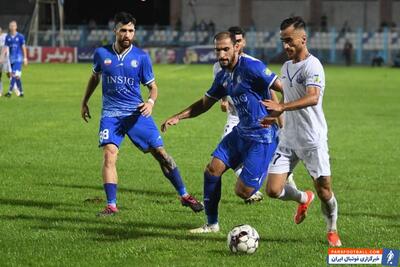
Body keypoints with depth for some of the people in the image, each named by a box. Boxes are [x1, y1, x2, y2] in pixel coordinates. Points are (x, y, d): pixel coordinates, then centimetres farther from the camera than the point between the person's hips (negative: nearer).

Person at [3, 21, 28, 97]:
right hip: (11, 59, 4)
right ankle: (21, 92, 16)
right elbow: (6, 48, 7)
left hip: (18, 58, -4)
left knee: (14, 75, -14)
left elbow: (23, 47, 1)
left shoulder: (20, 36, -3)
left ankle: (10, 91, -18)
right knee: (17, 76, 8)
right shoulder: (8, 37, 7)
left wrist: (25, 58, -1)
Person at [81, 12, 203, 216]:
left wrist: (151, 102, -16)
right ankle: (111, 205, -12)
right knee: (109, 155, -18)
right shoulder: (102, 54, 0)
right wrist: (85, 102, 21)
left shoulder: (141, 57, -3)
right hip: (111, 113, 0)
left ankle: (184, 196, 15)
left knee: (161, 154, 2)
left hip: (136, 113, 0)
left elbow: (152, 86, 4)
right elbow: (95, 77, 19)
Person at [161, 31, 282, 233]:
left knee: (243, 192, -11)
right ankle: (212, 224, 19)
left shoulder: (250, 67, -18)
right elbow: (205, 103, 22)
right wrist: (178, 117, 13)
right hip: (241, 131, 8)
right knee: (212, 170, 5)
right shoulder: (222, 76, 9)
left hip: (262, 137, -8)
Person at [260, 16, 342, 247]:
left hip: (313, 139, -7)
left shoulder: (312, 66, -14)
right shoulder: (286, 67, 12)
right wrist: (275, 117, 23)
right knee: (273, 190, -3)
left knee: (324, 190, -3)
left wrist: (281, 106, -41)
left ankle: (332, 230, 24)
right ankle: (304, 199, 29)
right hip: (288, 138, 7)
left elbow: (312, 98, -32)